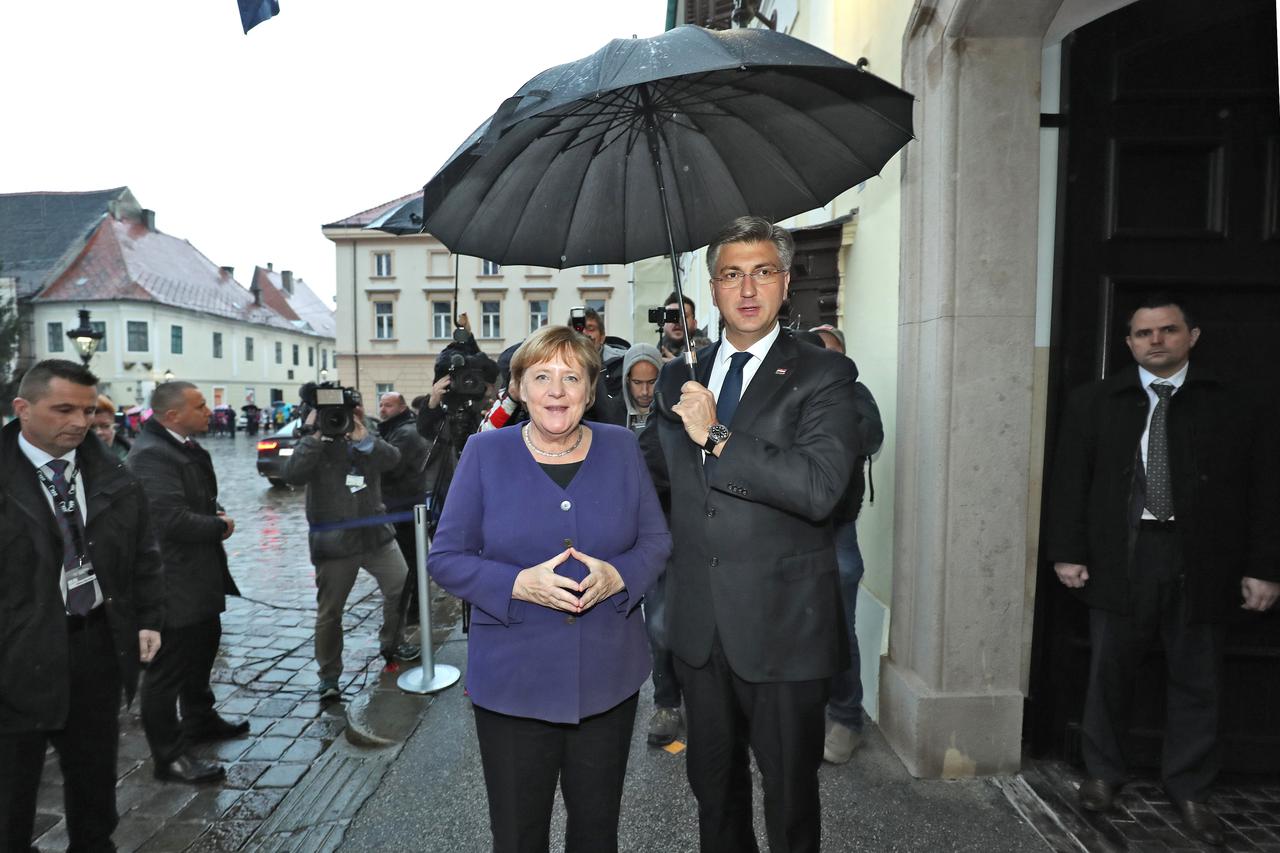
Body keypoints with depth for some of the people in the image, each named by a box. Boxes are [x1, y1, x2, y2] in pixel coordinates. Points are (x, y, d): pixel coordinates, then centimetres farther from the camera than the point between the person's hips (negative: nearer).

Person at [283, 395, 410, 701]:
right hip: (334, 543, -3)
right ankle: (329, 677, 20)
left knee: (402, 589, 6)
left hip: (376, 534, 4)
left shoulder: (368, 441, 7)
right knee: (329, 611, 4)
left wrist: (363, 437, -24)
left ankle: (391, 645, 30)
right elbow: (294, 475, -21)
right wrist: (314, 435, -23)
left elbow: (392, 459, -12)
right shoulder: (315, 446, -4)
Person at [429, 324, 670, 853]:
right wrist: (518, 584, -20)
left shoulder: (621, 448, 0)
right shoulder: (485, 452, -5)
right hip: (513, 680, -1)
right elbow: (445, 557, -4)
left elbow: (657, 540, 5)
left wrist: (617, 575, -16)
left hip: (607, 679, 2)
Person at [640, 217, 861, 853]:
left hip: (782, 628, -4)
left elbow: (820, 487, -24)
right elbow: (648, 467, 21)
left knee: (790, 792, 16)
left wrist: (718, 437, -22)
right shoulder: (681, 377, 7)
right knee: (713, 783, 23)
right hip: (699, 626, 5)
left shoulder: (823, 375, -9)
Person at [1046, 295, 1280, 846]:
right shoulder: (1093, 403, 3)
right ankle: (1103, 773, 29)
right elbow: (1070, 482, 2)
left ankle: (1190, 790, 30)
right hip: (1119, 558, 0)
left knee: (1196, 681, 11)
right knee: (1109, 671, 10)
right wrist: (1067, 551, -4)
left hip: (1201, 563, 0)